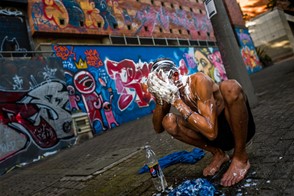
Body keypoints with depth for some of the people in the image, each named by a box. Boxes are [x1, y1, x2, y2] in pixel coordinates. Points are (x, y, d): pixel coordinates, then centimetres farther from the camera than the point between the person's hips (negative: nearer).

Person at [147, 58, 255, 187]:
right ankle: (218, 154, 5)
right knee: (169, 122, -13)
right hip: (219, 137, 5)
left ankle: (241, 158, -14)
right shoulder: (172, 92, -6)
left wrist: (177, 102, -33)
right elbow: (158, 128, -2)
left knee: (230, 86, -33)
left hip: (239, 128, -5)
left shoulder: (198, 80, -25)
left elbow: (211, 132, -35)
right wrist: (160, 101, -18)